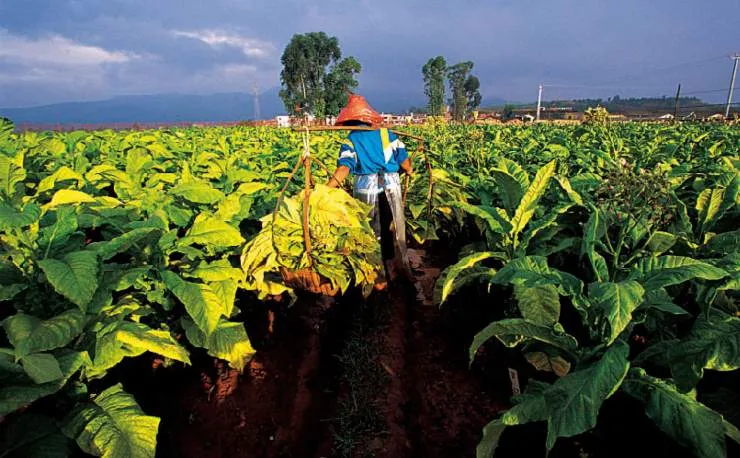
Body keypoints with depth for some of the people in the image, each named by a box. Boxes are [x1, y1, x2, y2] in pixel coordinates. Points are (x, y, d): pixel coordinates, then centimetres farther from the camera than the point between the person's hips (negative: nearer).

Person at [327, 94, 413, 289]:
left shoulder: (350, 140, 1)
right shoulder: (387, 134, 6)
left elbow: (344, 168, -15)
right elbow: (404, 162, 5)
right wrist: (409, 170, 27)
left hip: (366, 189, -1)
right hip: (391, 186, 2)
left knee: (372, 233, 11)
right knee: (394, 230, 16)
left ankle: (380, 277, 19)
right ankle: (400, 268, 32)